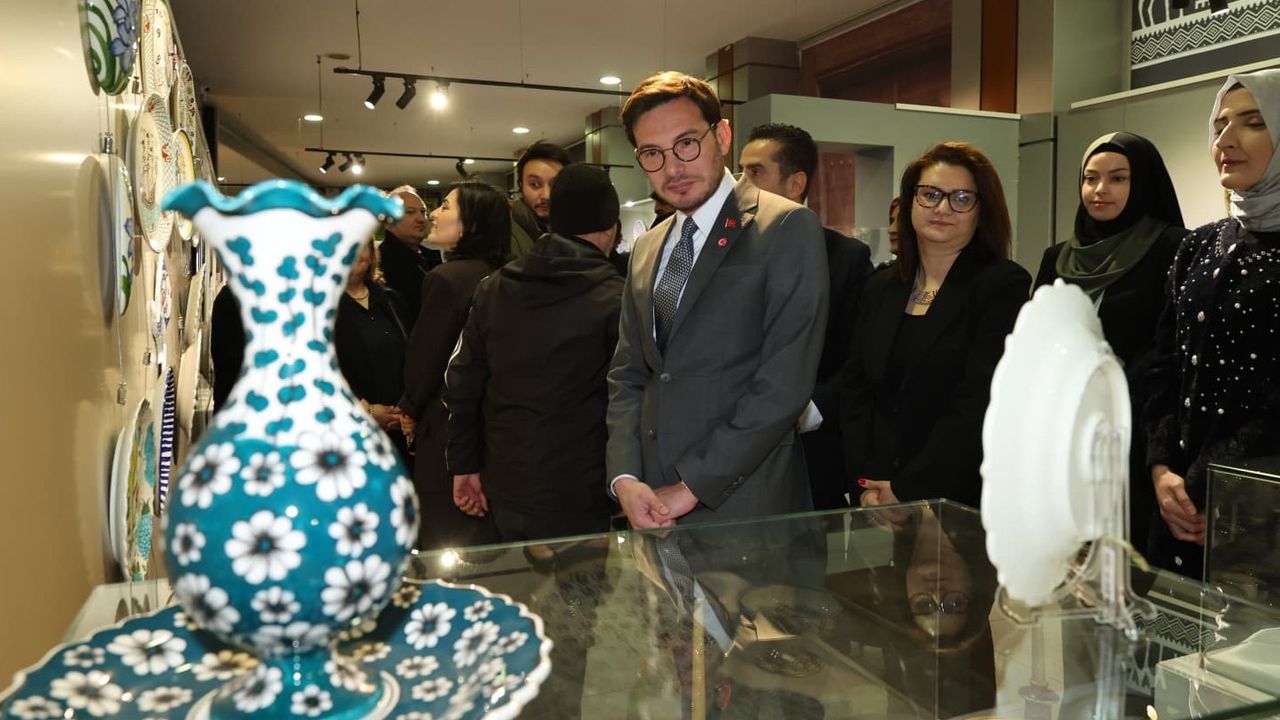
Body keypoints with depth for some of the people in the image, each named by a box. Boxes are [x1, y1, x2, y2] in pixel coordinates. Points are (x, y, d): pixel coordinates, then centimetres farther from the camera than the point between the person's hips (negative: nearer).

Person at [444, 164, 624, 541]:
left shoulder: (494, 287, 2)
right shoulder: (614, 299, -14)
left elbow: (462, 381, 5)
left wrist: (464, 465, 13)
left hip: (503, 486, 6)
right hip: (575, 497, -5)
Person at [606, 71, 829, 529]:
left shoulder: (788, 228, -8)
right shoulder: (646, 249, 12)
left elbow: (785, 381, -15)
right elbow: (627, 375, 12)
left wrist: (693, 486, -13)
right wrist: (624, 478, -2)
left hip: (745, 508, -5)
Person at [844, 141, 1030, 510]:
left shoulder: (1004, 286, -8)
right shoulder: (880, 289, 8)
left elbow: (980, 404, -16)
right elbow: (856, 392, 3)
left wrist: (906, 490, -17)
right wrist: (868, 482, -9)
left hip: (962, 502, -4)